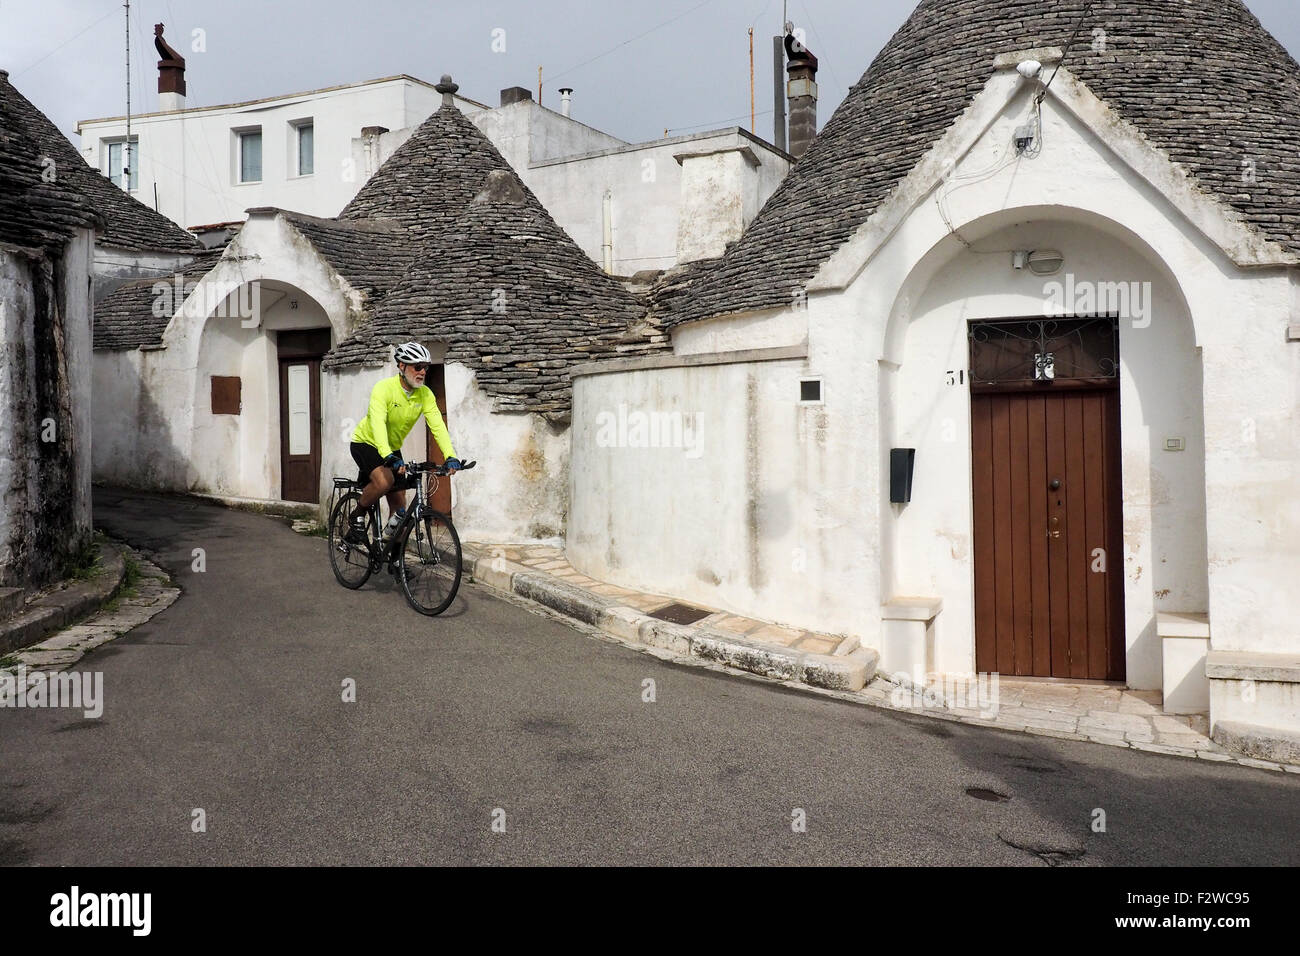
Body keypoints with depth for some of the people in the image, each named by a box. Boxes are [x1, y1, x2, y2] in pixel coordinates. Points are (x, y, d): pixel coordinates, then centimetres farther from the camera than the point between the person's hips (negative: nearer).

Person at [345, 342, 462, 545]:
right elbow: (378, 423, -39)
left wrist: (450, 456, -35)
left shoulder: (425, 394, -11)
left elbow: (437, 425, -20)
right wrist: (388, 457, -54)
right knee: (384, 480, -34)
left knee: (400, 509, 2)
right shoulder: (384, 388, -26)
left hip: (393, 449, 6)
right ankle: (358, 517, -7)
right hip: (366, 443, -6)